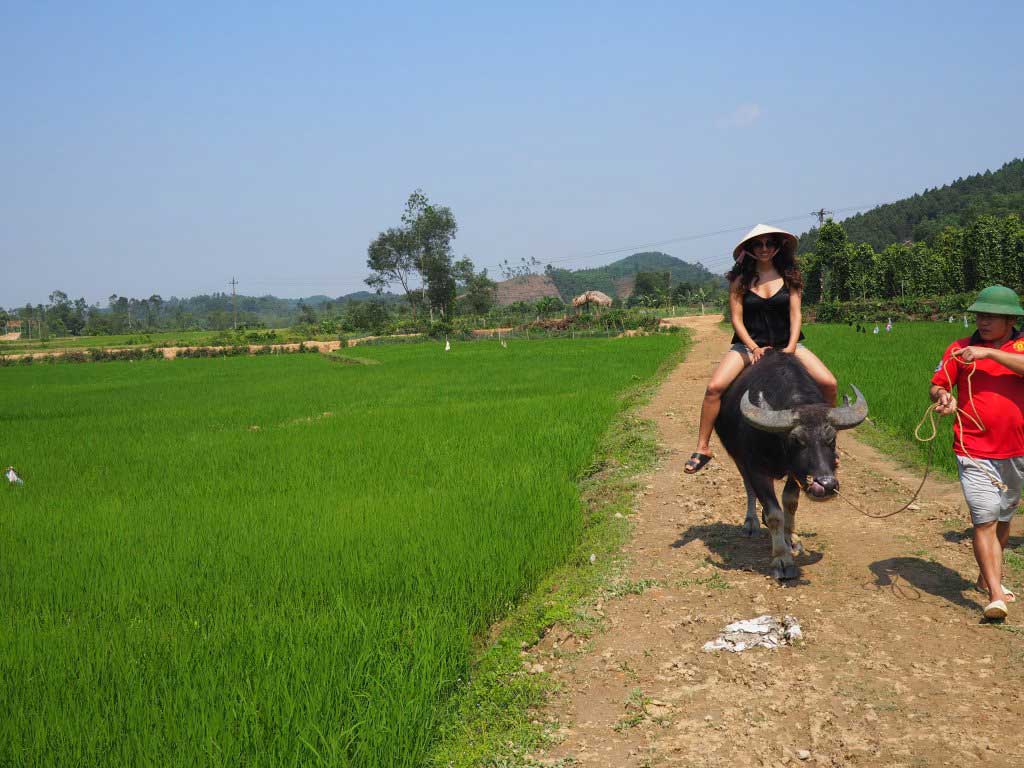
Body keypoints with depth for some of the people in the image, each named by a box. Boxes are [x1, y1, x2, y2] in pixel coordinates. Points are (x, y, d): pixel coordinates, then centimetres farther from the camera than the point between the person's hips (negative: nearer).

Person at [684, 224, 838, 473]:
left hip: (786, 343, 2)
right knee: (714, 387, -24)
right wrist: (754, 348, -17)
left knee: (828, 383, -16)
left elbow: (795, 314, -1)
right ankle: (702, 448, -13)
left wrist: (791, 348, -15)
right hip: (749, 343, -1)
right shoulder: (740, 279, -2)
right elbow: (736, 319, -4)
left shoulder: (789, 276, 2)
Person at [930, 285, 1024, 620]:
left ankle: (988, 577, 36)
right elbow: (936, 387, 4)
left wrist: (989, 353, -23)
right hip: (975, 451, -2)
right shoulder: (960, 349, 2)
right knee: (985, 520, -10)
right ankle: (996, 597, -11)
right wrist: (942, 397, -17)